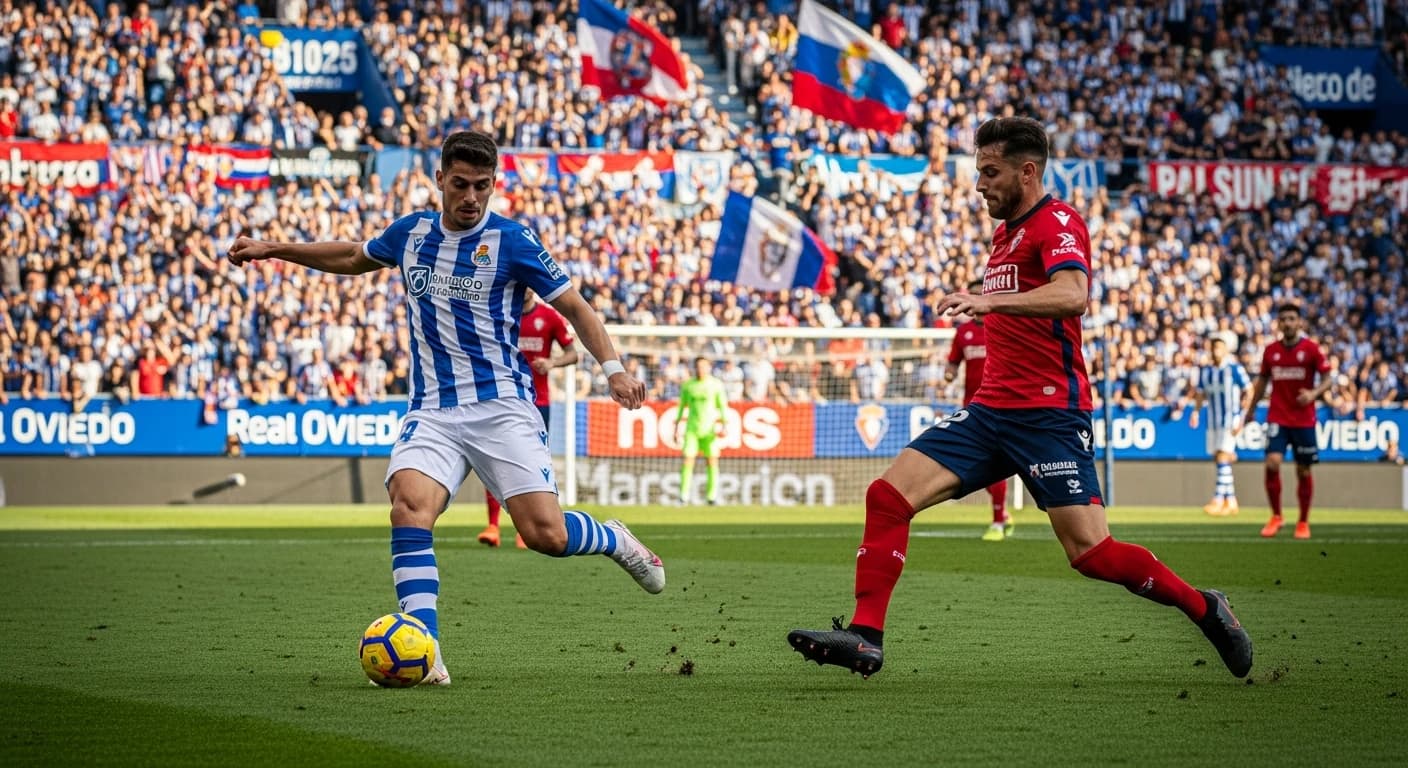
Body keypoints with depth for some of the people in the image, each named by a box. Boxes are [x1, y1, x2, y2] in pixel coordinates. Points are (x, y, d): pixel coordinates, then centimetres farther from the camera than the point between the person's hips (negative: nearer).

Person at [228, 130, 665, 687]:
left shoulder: (511, 240, -5)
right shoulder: (410, 233, 8)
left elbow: (574, 307, 0)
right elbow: (353, 257, 29)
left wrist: (612, 367, -14)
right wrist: (273, 249, 26)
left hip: (502, 406, -3)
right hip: (432, 411, 3)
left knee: (546, 535, -13)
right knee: (409, 507, -25)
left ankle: (615, 541, 23)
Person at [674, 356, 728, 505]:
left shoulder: (716, 384, 2)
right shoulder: (688, 385, 7)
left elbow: (723, 406, 1)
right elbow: (681, 407, 14)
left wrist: (723, 424, -12)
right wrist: (677, 427, 11)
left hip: (709, 428, -1)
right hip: (692, 428, 1)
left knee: (712, 462, -3)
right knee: (688, 461, -7)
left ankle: (712, 496, 3)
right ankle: (684, 496, -4)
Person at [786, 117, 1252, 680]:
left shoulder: (1057, 223, -8)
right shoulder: (1006, 231, 20)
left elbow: (1073, 295, -30)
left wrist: (991, 299, -41)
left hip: (1049, 415, -8)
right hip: (992, 409, 8)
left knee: (1091, 553, -12)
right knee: (888, 495, -8)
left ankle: (1204, 609, 9)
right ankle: (865, 638, -10)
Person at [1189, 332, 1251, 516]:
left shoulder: (1235, 369, -8)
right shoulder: (1205, 371, 8)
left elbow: (1249, 393, -7)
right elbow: (1200, 393, 16)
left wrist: (1242, 418, -12)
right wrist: (1196, 411, -3)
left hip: (1231, 420, -6)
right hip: (1213, 421, 6)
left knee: (1223, 458, -16)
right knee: (1218, 459, 7)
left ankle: (1218, 500, -20)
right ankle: (1231, 501, 16)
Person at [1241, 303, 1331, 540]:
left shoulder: (1311, 349, -4)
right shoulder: (1270, 351, 4)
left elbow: (1327, 378, -4)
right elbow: (1262, 380, 16)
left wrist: (1314, 393, -23)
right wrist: (1251, 408, 17)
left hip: (1304, 420, -1)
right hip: (1277, 419, 1)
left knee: (1303, 471, 5)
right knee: (1272, 463, -15)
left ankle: (1303, 522, 19)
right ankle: (1276, 517, 1)